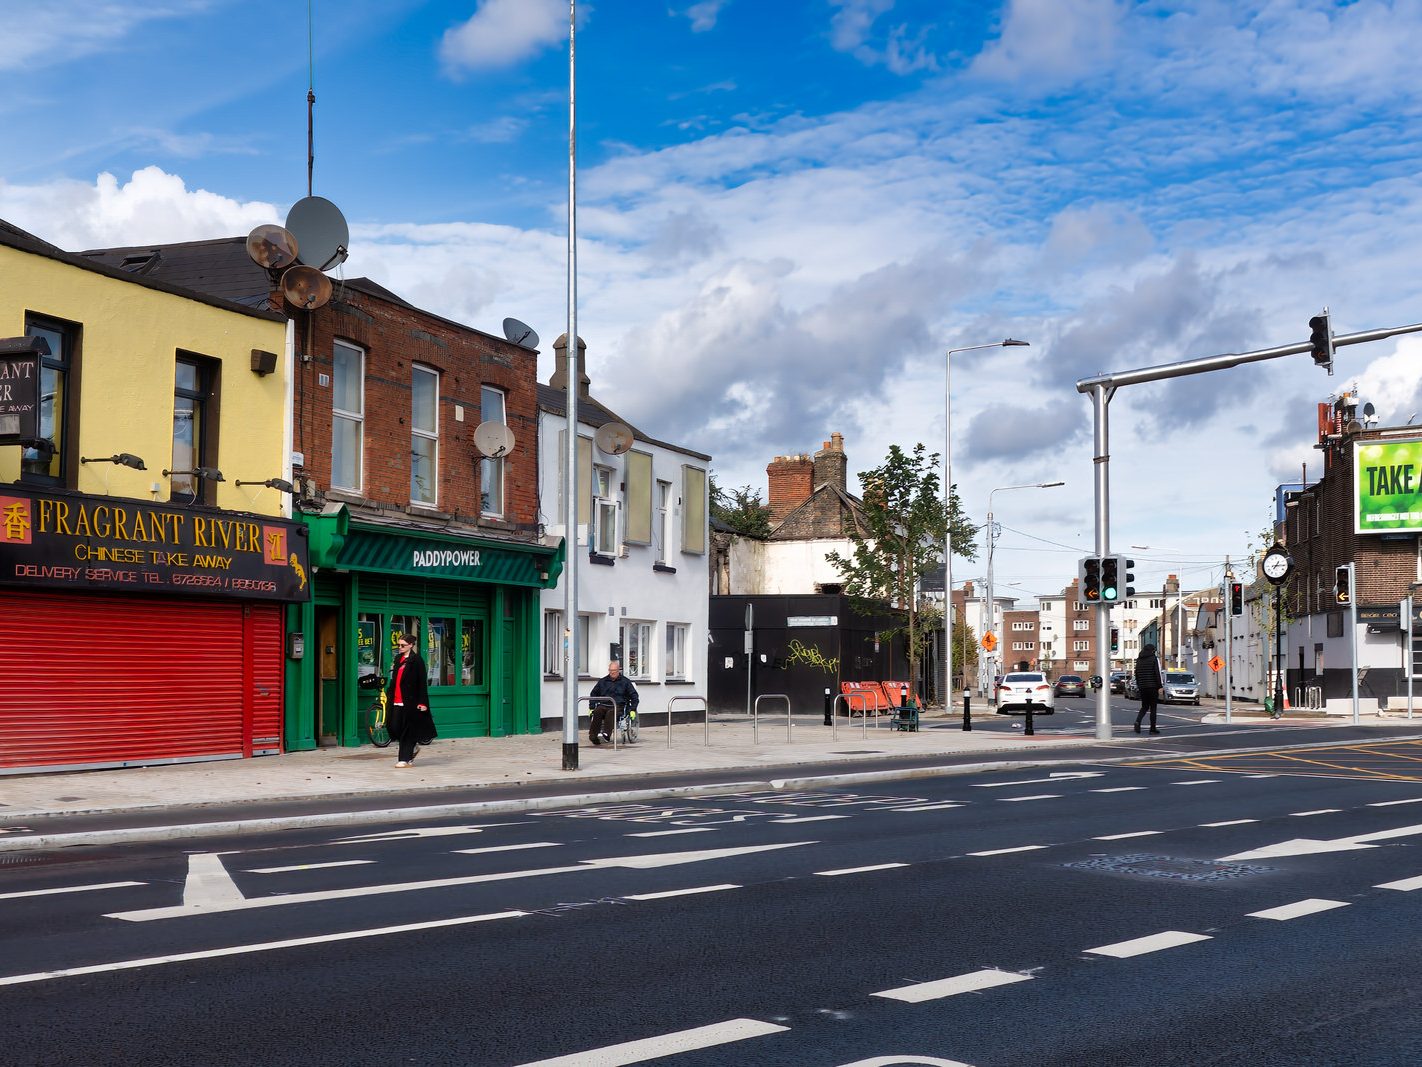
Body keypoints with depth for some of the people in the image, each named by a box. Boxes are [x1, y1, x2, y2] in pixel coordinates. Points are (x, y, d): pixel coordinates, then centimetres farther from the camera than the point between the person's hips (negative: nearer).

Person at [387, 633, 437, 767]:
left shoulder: (416, 660, -7)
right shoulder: (398, 659, 14)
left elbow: (423, 682, -10)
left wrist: (422, 702, -15)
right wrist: (390, 696, 18)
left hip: (410, 700, -7)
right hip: (397, 700, 7)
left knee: (407, 729, -1)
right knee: (394, 728, 4)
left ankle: (405, 758, 5)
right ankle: (412, 747, 27)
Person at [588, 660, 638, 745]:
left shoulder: (625, 681, 14)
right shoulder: (602, 681, 22)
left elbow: (634, 696, 13)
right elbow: (593, 694, 26)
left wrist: (633, 709, 0)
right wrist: (591, 708, 13)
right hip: (603, 705, 3)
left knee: (610, 713, -38)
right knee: (597, 712, -32)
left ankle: (606, 734, -53)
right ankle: (593, 735, -41)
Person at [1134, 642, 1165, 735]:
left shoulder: (1139, 660, 11)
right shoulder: (1154, 659, -6)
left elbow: (1136, 674, 14)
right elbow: (1158, 673, -12)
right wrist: (1160, 686, -10)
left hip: (1142, 687, 5)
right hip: (1152, 687, -5)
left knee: (1144, 707, 14)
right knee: (1153, 708, 2)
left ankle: (1137, 721, -10)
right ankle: (1152, 728, 2)